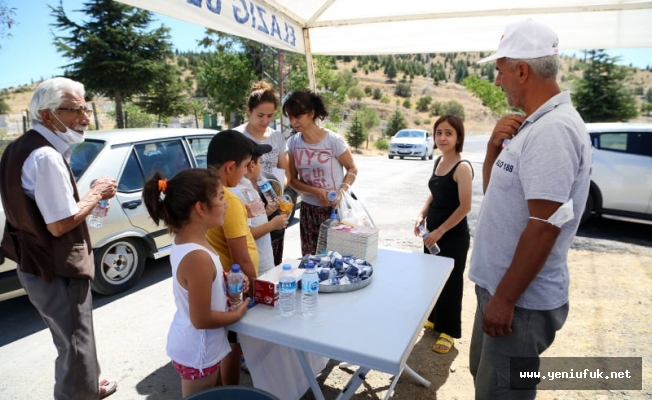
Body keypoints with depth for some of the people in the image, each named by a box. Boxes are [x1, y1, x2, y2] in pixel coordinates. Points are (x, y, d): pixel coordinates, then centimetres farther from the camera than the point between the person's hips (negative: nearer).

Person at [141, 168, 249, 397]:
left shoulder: (183, 242, -6)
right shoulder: (198, 257, -33)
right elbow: (202, 319, -26)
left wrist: (228, 284, -2)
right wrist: (237, 313, -11)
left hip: (191, 345, 8)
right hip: (198, 352, -8)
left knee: (205, 396, 27)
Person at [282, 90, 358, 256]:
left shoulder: (333, 140, -13)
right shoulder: (293, 143, -3)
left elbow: (352, 169, -3)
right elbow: (292, 180, 1)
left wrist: (341, 191, -20)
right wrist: (316, 191, -16)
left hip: (335, 208, -3)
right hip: (308, 209, 3)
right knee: (310, 258, 8)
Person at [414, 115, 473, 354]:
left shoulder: (462, 167, -18)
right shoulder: (438, 161, 6)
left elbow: (465, 207, -20)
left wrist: (440, 231, -19)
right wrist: (422, 215, 0)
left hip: (453, 235, -8)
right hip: (433, 232, 8)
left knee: (451, 282, 5)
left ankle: (449, 331, 22)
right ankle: (435, 319, 39)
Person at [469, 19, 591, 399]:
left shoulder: (553, 128, -22)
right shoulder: (533, 124, 8)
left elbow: (544, 227, -26)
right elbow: (495, 192, 14)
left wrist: (504, 299, -20)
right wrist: (495, 146, -3)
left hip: (522, 299, -9)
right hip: (500, 285, 9)